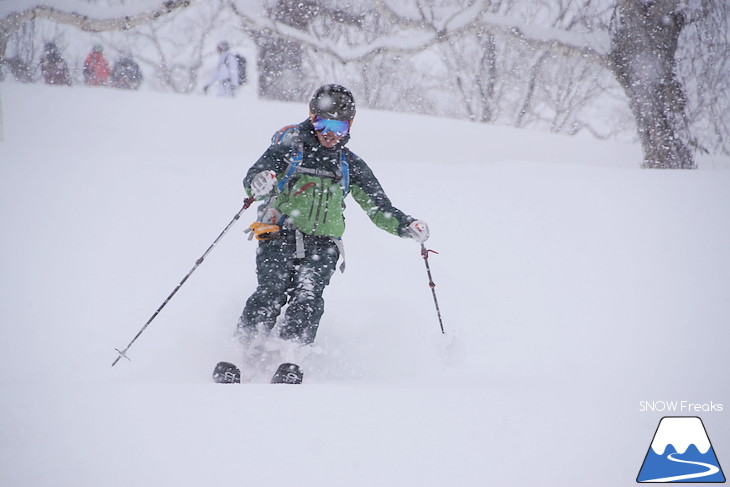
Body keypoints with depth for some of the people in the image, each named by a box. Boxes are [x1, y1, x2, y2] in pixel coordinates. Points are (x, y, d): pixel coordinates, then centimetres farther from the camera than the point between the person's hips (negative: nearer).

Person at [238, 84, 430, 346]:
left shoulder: (350, 165, 17)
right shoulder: (290, 147, 8)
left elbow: (379, 207, 18)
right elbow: (253, 179, -4)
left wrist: (406, 226, -2)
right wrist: (259, 182, -31)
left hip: (322, 243, 2)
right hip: (280, 235, -2)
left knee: (308, 297, -23)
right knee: (271, 293, -24)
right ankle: (243, 346, -14)